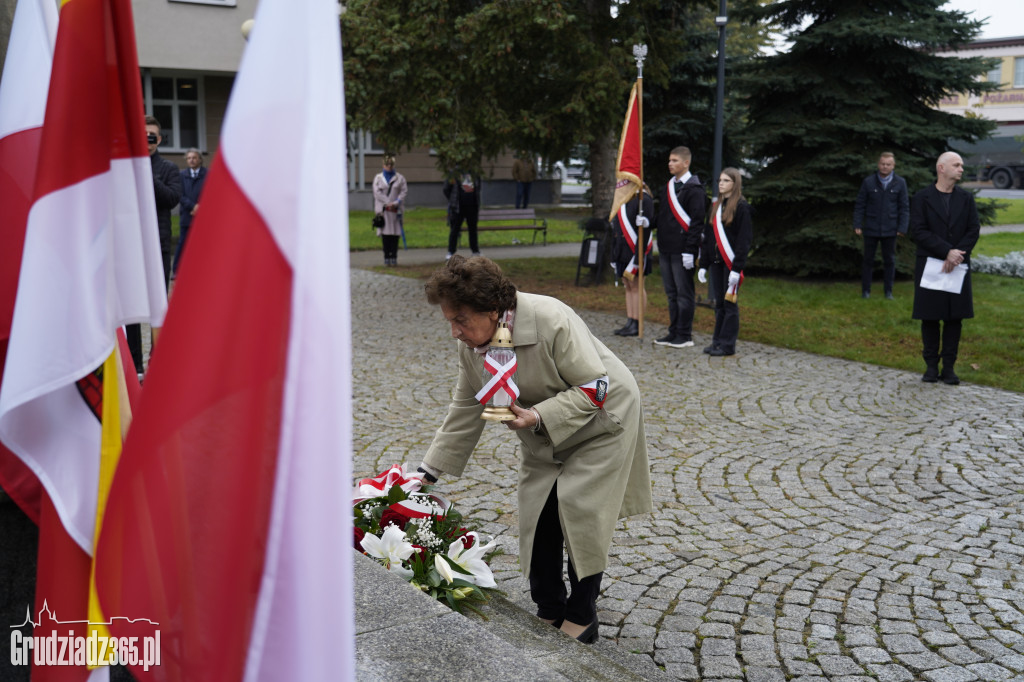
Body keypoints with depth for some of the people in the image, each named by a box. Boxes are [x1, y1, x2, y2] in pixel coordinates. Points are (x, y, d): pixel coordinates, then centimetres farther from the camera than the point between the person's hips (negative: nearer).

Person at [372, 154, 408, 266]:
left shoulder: (400, 178, 10)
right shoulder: (378, 178, 10)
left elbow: (404, 191, 2)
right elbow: (377, 193, 0)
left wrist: (396, 203, -11)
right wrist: (387, 203, -11)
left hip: (396, 209, 0)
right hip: (383, 209, 0)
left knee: (395, 233, -3)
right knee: (385, 233, -4)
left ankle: (394, 257, 1)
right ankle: (386, 257, 0)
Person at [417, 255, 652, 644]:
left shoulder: (551, 320, -33)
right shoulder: (471, 344, -11)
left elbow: (594, 387, -27)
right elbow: (464, 412, -1)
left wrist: (538, 417, -37)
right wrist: (430, 472, -4)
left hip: (598, 419, -6)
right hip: (543, 436, 7)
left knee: (578, 512, -10)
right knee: (538, 514, 2)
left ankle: (582, 616, 9)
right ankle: (549, 612, 20)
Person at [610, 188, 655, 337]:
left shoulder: (643, 200, -12)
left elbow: (645, 229, -17)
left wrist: (638, 255, -21)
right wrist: (614, 254, 18)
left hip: (635, 252, -9)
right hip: (623, 253, 9)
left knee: (636, 287, -4)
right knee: (628, 287, 11)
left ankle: (637, 326, 1)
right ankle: (630, 324, 16)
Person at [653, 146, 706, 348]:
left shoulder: (694, 188, -8)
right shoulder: (669, 186, 16)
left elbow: (697, 221, -13)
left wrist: (690, 250, -17)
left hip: (682, 250, -8)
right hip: (666, 250, 8)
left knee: (684, 293, -1)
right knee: (671, 293, 12)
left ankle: (685, 336, 5)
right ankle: (674, 333, 19)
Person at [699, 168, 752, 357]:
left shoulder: (741, 207, -6)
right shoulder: (716, 206, 16)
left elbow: (744, 239, -11)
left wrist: (737, 268, -17)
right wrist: (704, 264, 12)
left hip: (731, 262, -6)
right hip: (716, 261, 6)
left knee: (730, 302, -3)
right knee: (719, 303, 9)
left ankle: (728, 345, 2)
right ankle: (718, 341, 15)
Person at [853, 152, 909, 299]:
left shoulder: (900, 183, -1)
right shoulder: (868, 182, -2)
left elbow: (904, 207, 0)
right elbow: (859, 205, 1)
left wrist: (902, 228, -6)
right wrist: (857, 225, -5)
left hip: (890, 230, 0)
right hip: (871, 229, 0)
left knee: (889, 260, 7)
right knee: (868, 260, 6)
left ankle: (888, 291, 16)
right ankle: (865, 290, 14)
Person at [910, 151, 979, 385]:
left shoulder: (966, 198, 9)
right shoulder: (922, 198, -1)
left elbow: (974, 230, 3)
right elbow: (918, 231, -11)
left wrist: (957, 255, -13)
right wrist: (947, 252, -18)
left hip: (958, 267, 3)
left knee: (955, 318, 3)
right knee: (930, 318, 2)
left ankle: (949, 367, 10)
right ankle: (931, 366, 12)